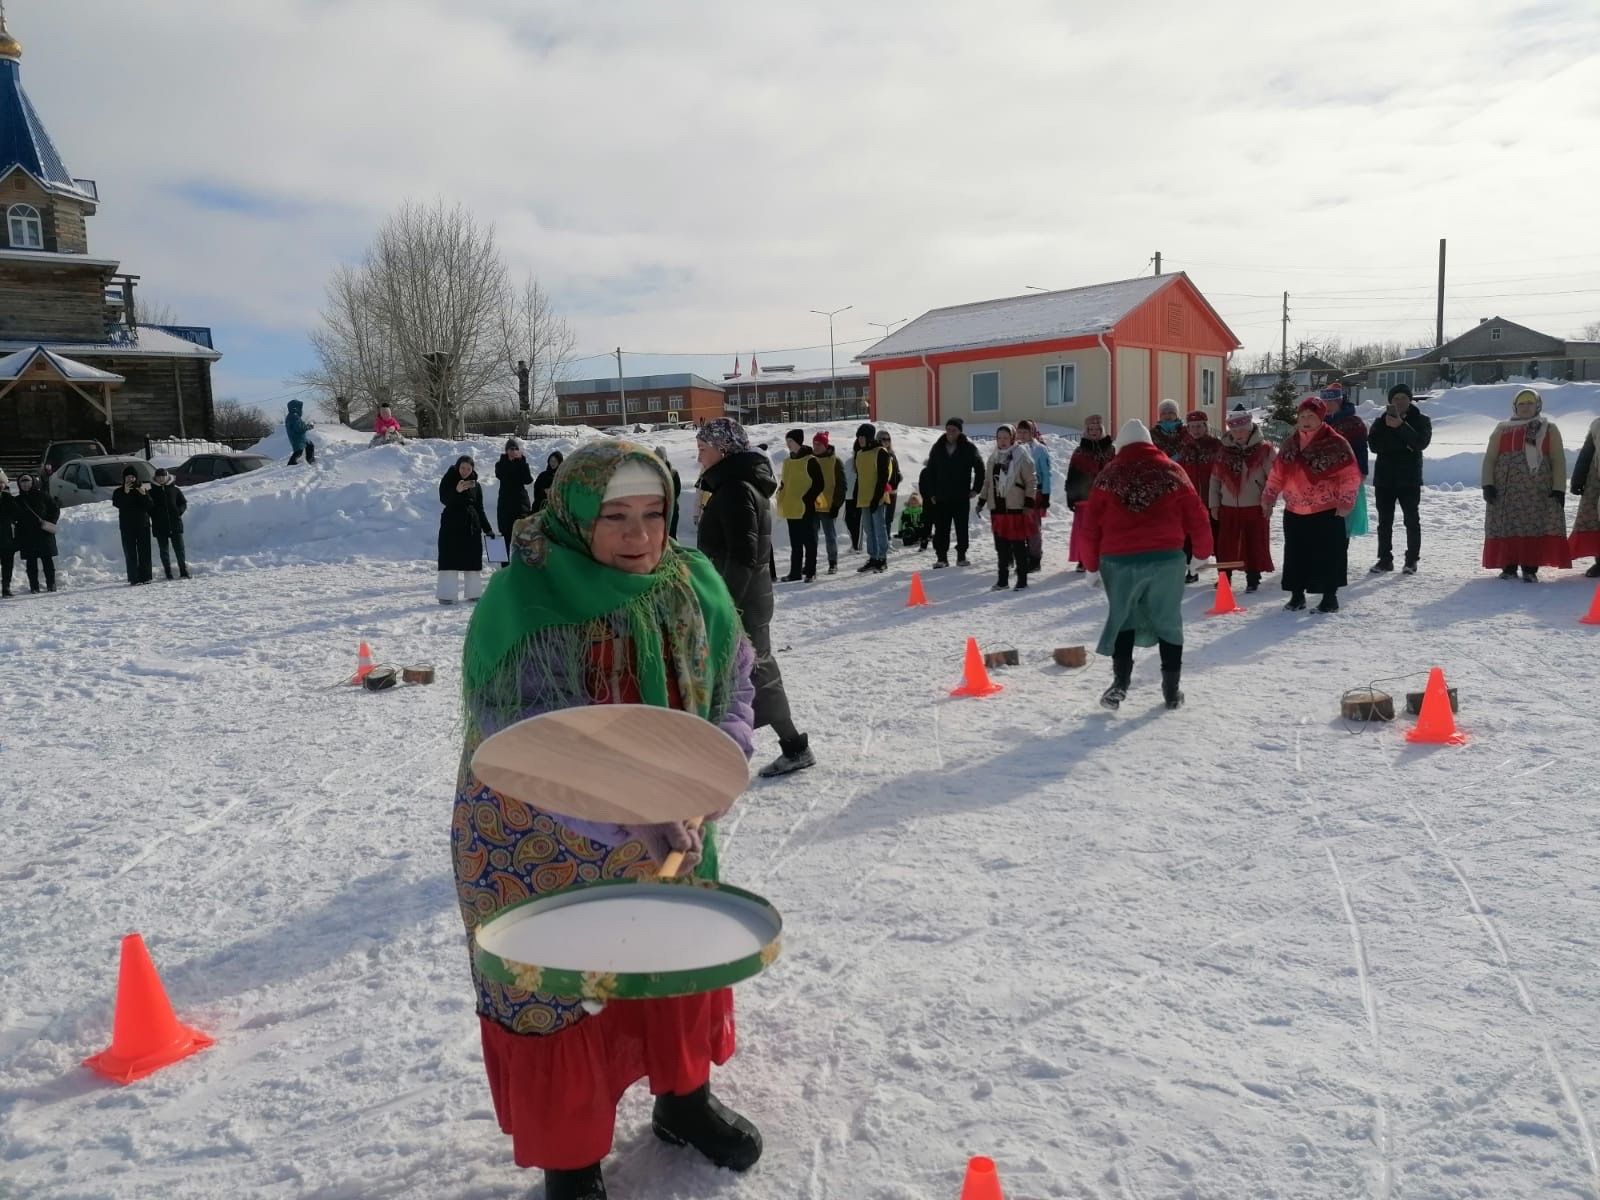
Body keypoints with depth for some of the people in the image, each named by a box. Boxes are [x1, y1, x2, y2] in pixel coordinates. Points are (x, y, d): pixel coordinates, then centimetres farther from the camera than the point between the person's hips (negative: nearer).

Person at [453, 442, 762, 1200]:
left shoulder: (691, 583, -7)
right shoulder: (523, 604, -25)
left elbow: (732, 676, 9)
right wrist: (631, 817, -44)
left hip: (667, 833, 6)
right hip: (542, 842, -5)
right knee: (552, 993, 8)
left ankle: (684, 1100, 49)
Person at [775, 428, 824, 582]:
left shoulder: (810, 461, -9)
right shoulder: (788, 461, 13)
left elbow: (819, 484, -11)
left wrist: (807, 499, -16)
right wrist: (782, 498, 9)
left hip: (806, 509, -7)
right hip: (791, 509, 7)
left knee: (809, 541, 0)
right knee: (795, 543, 12)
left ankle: (810, 572, 5)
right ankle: (795, 572, 17)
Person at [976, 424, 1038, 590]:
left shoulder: (1021, 456, -4)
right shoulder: (993, 458, 12)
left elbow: (1031, 482, -4)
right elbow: (988, 482, 20)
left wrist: (1029, 504, -10)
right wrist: (981, 501, 16)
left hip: (1016, 508, -5)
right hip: (997, 507, 5)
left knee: (1018, 545, -2)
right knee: (1001, 546, 9)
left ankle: (1022, 580, 5)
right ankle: (1003, 579, 17)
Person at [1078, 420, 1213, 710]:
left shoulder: (1108, 475, 7)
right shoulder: (1172, 471, 7)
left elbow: (1090, 524, 5)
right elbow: (1196, 516, 6)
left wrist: (1092, 566, 13)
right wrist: (1203, 552, 21)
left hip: (1119, 561, 0)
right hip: (1166, 559, 0)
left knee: (1122, 619, 14)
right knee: (1169, 622, 11)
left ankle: (1120, 683, 5)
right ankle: (1172, 690, 13)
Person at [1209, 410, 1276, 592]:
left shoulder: (1265, 449, -6)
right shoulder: (1225, 451, 6)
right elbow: (1215, 478, 11)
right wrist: (1214, 504, 7)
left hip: (1255, 508, -3)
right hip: (1228, 507, 3)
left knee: (1254, 545, 4)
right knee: (1225, 546, 6)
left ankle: (1253, 579, 15)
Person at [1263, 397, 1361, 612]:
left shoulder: (1335, 443, -9)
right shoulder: (1289, 444, 7)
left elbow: (1350, 476, -9)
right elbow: (1277, 473, 15)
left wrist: (1345, 502, -13)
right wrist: (1269, 497, 12)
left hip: (1328, 512, -5)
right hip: (1294, 512, 5)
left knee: (1328, 555, 1)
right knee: (1296, 555, 10)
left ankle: (1330, 596, 12)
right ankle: (1297, 594, 22)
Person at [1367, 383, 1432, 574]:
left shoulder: (1420, 420, 2)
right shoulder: (1381, 421, 7)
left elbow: (1421, 442, -16)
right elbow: (1373, 445, -8)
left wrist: (1401, 427, -25)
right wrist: (1403, 444, -18)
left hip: (1409, 479, -2)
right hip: (1384, 478, 2)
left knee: (1412, 521, 2)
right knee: (1384, 521, 7)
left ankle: (1412, 560, 10)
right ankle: (1384, 559, 14)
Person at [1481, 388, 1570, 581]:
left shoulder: (1549, 430, 10)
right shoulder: (1502, 430, 11)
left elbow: (1558, 461, 5)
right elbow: (1490, 459, 8)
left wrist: (1559, 489, -3)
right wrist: (1488, 485, -4)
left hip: (1539, 491, -1)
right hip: (1506, 490, 1)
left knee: (1535, 528, -4)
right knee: (1506, 528, 0)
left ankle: (1530, 568, 2)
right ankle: (1508, 567, 10)